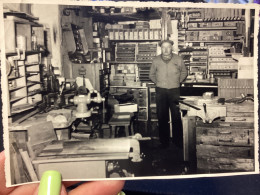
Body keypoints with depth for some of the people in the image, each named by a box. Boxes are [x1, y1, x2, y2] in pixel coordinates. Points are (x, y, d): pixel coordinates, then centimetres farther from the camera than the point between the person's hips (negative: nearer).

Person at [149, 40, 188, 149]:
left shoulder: (178, 59, 1)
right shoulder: (156, 60, 4)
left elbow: (184, 72, 16)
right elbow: (151, 75, 18)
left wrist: (178, 82, 8)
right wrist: (158, 83, 9)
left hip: (174, 91, -1)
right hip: (161, 91, 1)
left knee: (176, 116, -1)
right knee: (162, 117, 5)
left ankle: (178, 141, 10)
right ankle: (164, 141, 15)